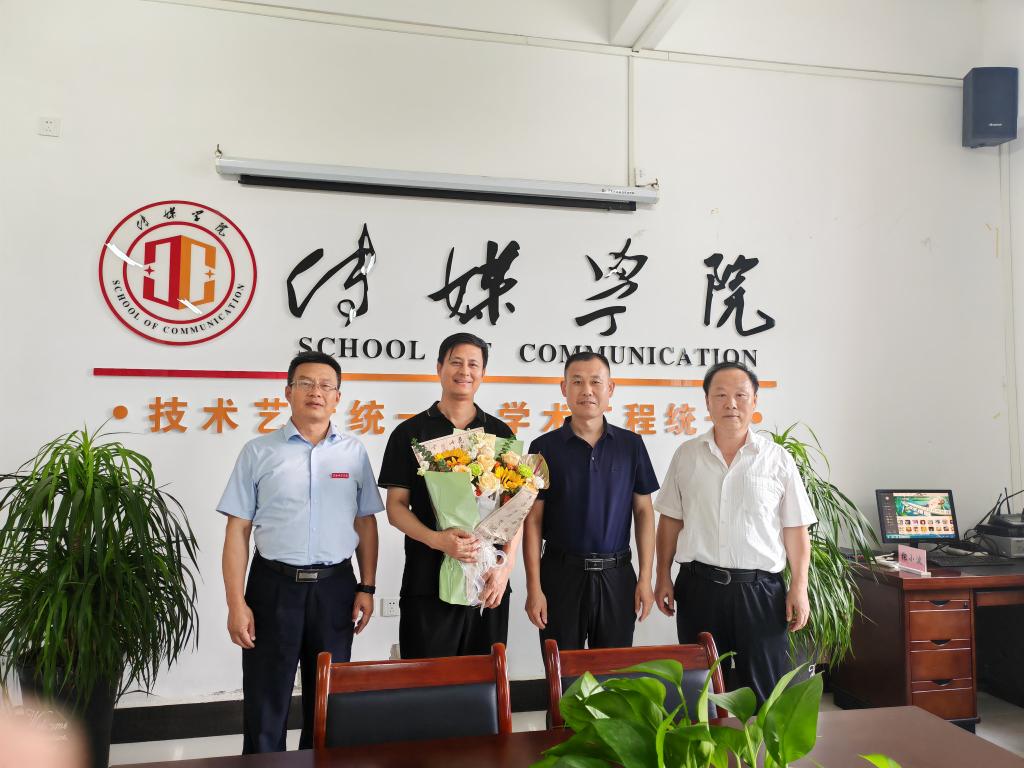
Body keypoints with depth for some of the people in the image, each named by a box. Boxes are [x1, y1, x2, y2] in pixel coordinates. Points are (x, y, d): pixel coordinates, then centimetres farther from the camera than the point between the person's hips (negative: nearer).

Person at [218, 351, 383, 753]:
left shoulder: (354, 453, 4)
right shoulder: (258, 452, -1)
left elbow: (366, 523, 7)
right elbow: (238, 530, -2)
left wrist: (366, 588, 2)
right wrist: (236, 603, -7)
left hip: (335, 588, 2)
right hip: (274, 585, -1)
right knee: (265, 704, 9)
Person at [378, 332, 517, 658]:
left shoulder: (500, 433, 8)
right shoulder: (410, 433, 2)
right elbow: (396, 507, -1)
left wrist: (507, 563, -8)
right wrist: (437, 539, -18)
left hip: (489, 584, 2)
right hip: (428, 582, -2)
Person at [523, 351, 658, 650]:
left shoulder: (631, 444, 3)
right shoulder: (544, 447, -2)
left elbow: (643, 511, 6)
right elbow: (533, 521, -2)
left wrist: (646, 578, 0)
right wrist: (534, 588, -6)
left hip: (617, 576, 2)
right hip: (561, 574, -1)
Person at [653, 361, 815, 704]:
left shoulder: (777, 459, 1)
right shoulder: (686, 455, 4)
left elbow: (795, 530, 2)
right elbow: (670, 520, 8)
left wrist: (799, 587, -3)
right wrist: (663, 577, 6)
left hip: (760, 588, -1)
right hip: (698, 586, 1)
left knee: (764, 692, 7)